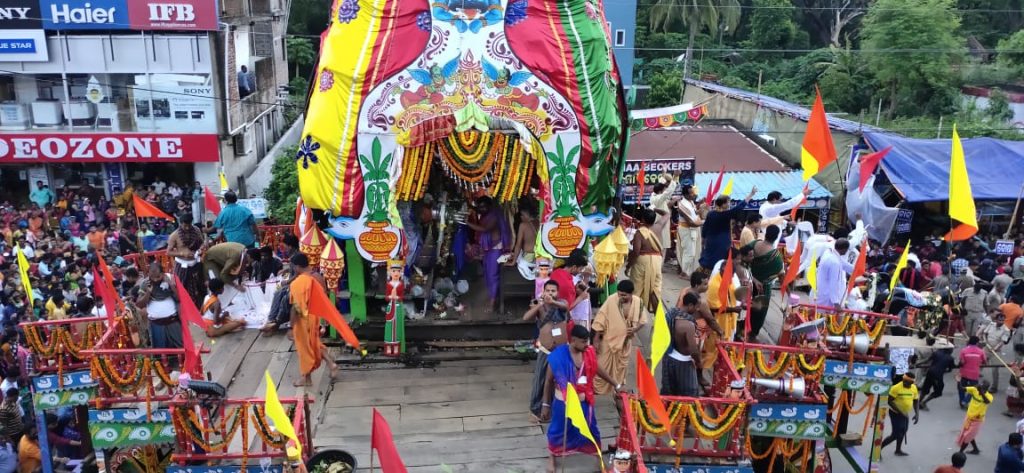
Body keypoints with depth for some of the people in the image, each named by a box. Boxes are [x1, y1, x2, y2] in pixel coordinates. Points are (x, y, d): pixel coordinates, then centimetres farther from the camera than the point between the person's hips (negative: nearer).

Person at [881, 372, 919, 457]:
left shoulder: (914, 388, -3)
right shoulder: (896, 388, -24)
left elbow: (915, 401, 9)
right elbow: (889, 401, -21)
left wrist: (916, 414, -2)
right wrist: (900, 412, -25)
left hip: (905, 414, 7)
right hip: (895, 413, -7)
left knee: (903, 431, 22)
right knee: (896, 434, -10)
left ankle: (898, 450, 42)